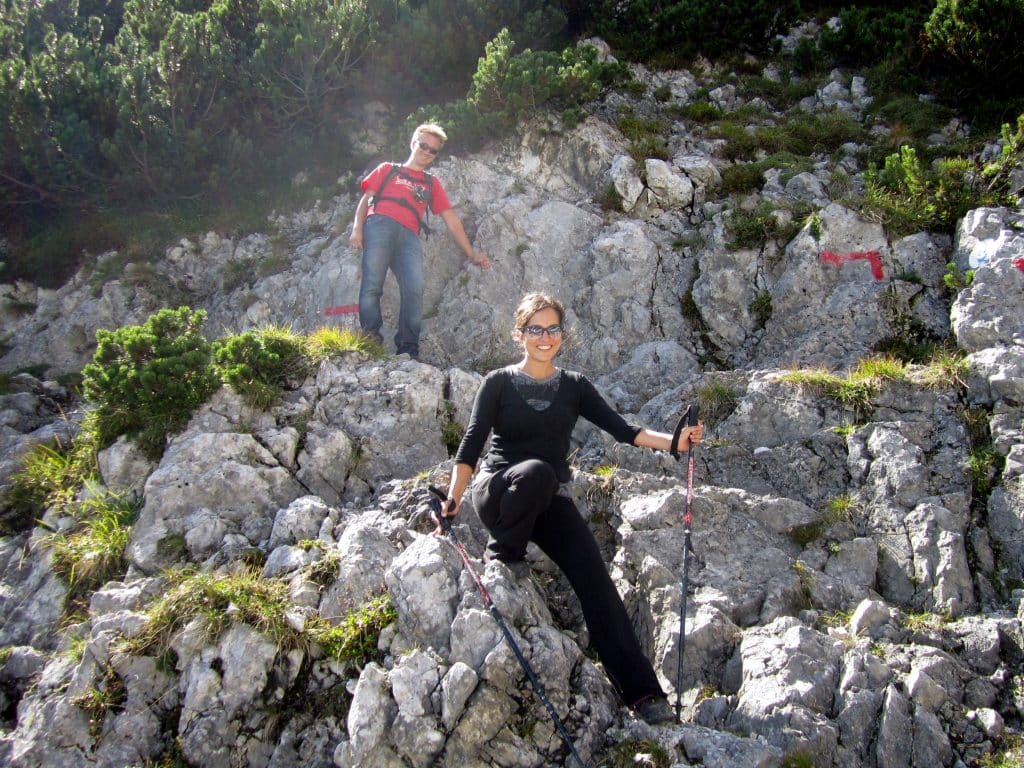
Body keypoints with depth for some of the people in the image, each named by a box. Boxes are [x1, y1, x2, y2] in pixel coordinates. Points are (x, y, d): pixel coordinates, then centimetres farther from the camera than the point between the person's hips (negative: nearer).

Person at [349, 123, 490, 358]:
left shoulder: (432, 184, 33)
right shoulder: (388, 169, 28)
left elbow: (451, 220, 28)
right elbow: (366, 199, 17)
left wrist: (471, 253, 21)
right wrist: (357, 228, -1)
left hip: (409, 236, 2)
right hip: (379, 225, -1)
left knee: (415, 289, -21)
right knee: (372, 285, -18)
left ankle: (408, 351, -23)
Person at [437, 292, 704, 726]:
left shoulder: (574, 387, 9)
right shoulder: (499, 383, 2)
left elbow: (621, 430, -1)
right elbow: (472, 444, -5)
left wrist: (672, 441, -17)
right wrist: (453, 499, -16)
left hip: (549, 502, 3)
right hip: (497, 490, -2)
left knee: (594, 579, -18)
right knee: (537, 470, -38)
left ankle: (643, 693, -17)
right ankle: (502, 551, -12)